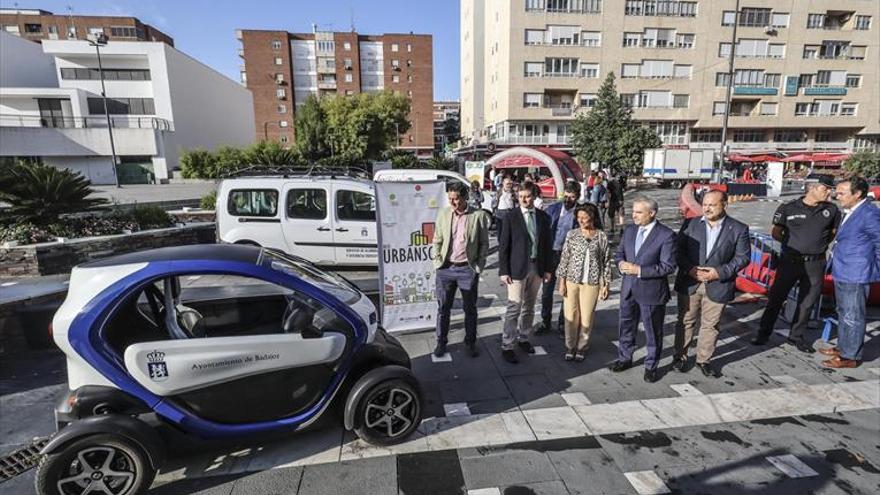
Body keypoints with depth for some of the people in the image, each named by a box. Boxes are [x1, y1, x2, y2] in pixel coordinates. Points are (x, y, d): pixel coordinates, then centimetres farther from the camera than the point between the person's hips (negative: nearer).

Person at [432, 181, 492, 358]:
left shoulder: (479, 215, -5)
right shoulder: (443, 214, 3)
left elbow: (484, 244, 0)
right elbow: (437, 241, 9)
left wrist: (479, 267, -4)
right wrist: (437, 262, 2)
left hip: (468, 269, -2)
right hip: (445, 269, 2)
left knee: (470, 308, 11)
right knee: (443, 308, 10)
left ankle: (470, 342, 28)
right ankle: (441, 342, 26)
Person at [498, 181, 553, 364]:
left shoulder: (543, 217, 5)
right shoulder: (511, 217, -6)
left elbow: (547, 245, 11)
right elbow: (503, 246, -6)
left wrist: (547, 268, 9)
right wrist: (503, 271, -10)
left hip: (537, 268, 4)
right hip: (517, 269, -4)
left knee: (529, 307, 15)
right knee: (514, 308, -5)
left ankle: (523, 337, 32)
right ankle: (507, 346, 6)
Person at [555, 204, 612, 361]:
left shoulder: (602, 237, -2)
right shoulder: (572, 234, -1)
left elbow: (606, 262, 2)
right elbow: (564, 259, 0)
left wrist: (606, 285, 1)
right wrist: (562, 282, -2)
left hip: (592, 283, 0)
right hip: (572, 281, 1)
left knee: (586, 317, 8)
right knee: (571, 315, 7)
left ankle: (581, 347, 27)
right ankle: (570, 346, 25)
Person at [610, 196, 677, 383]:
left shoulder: (666, 235, -14)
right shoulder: (629, 230, 4)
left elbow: (668, 267, -17)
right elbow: (619, 253, 13)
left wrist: (639, 270, -23)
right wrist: (621, 264, -10)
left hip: (651, 292, -5)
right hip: (628, 289, 6)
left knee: (653, 331, 11)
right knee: (626, 326, 19)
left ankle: (651, 366, 30)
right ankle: (625, 358, 38)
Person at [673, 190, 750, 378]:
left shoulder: (738, 229, -3)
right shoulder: (690, 224, 0)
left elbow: (743, 257, -3)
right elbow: (679, 250, 0)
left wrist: (720, 272, -16)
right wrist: (689, 269, -15)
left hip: (718, 286, 0)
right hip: (689, 283, 1)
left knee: (710, 325, 11)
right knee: (686, 322, 12)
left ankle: (704, 360, 27)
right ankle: (680, 356, 26)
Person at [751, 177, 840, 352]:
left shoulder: (831, 210, 3)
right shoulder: (788, 208, -5)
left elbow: (835, 231, 19)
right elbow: (776, 233, 4)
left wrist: (821, 245, 9)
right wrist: (793, 244, 2)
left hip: (815, 264, 3)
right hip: (790, 260, -2)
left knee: (807, 301, 10)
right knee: (776, 297, 4)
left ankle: (796, 336, 25)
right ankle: (764, 333, 15)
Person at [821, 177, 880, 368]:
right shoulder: (850, 212, 10)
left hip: (855, 276, -9)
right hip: (842, 273, 9)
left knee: (852, 317, 1)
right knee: (843, 313, 20)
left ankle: (851, 357, 12)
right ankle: (842, 347, 34)